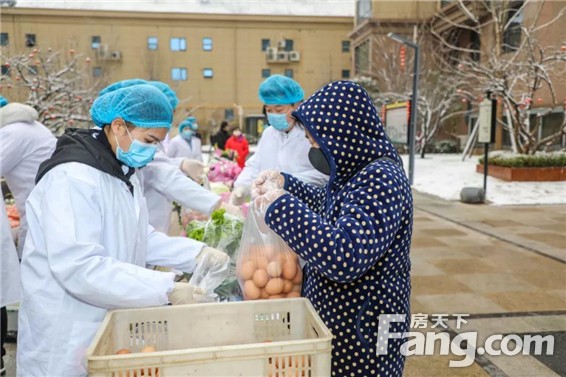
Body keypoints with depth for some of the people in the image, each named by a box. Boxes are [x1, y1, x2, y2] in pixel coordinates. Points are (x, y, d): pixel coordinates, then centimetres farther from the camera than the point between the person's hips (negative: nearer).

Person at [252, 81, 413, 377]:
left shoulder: (380, 180, -26)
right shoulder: (361, 170, 3)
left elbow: (343, 257, -38)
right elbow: (331, 207, 22)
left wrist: (281, 204, -29)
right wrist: (286, 183, 9)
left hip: (360, 334, -9)